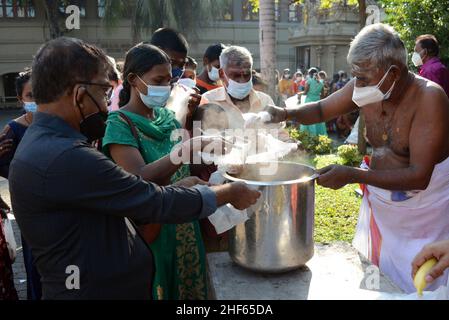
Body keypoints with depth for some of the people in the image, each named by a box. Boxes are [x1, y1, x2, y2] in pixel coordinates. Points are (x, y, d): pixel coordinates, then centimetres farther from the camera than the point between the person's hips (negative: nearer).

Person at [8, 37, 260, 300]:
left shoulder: (46, 142, 4)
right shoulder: (64, 157, -27)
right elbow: (154, 202, -22)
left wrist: (176, 156, 2)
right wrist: (228, 193, -10)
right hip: (96, 290, -9)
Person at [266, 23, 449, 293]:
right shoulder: (366, 88, -9)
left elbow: (419, 176, -28)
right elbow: (320, 110, 7)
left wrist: (352, 175, -34)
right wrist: (287, 114, -13)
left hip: (421, 216, -5)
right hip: (379, 204, 5)